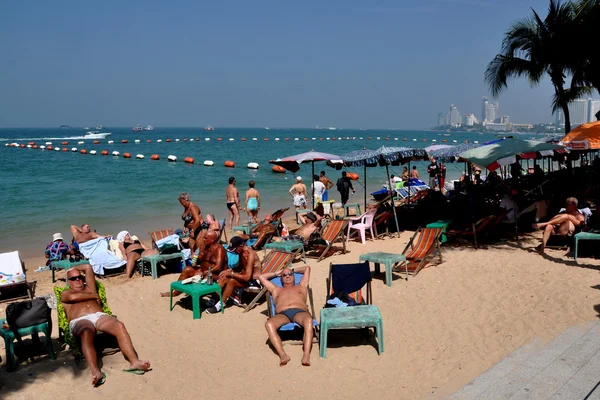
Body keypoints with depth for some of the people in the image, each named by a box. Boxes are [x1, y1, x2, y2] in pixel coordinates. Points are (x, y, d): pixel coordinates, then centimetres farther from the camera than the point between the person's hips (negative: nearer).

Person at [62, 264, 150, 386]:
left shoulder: (89, 288, 37)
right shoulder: (65, 294, 27)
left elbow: (88, 267, 36)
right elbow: (74, 297, 1)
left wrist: (73, 269, 49)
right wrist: (94, 296, 10)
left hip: (100, 316, 3)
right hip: (80, 321, -3)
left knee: (119, 326, -32)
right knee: (87, 334, -42)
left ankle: (134, 362, -48)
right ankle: (95, 372, -63)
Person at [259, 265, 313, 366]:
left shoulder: (301, 287, 37)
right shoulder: (276, 290, 40)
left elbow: (307, 268, 44)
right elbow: (261, 277, 46)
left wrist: (294, 270, 54)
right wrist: (276, 273, 53)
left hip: (300, 312, -1)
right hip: (282, 315, 1)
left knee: (309, 320, -40)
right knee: (269, 324, -36)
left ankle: (306, 355, -49)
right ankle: (283, 355, -45)